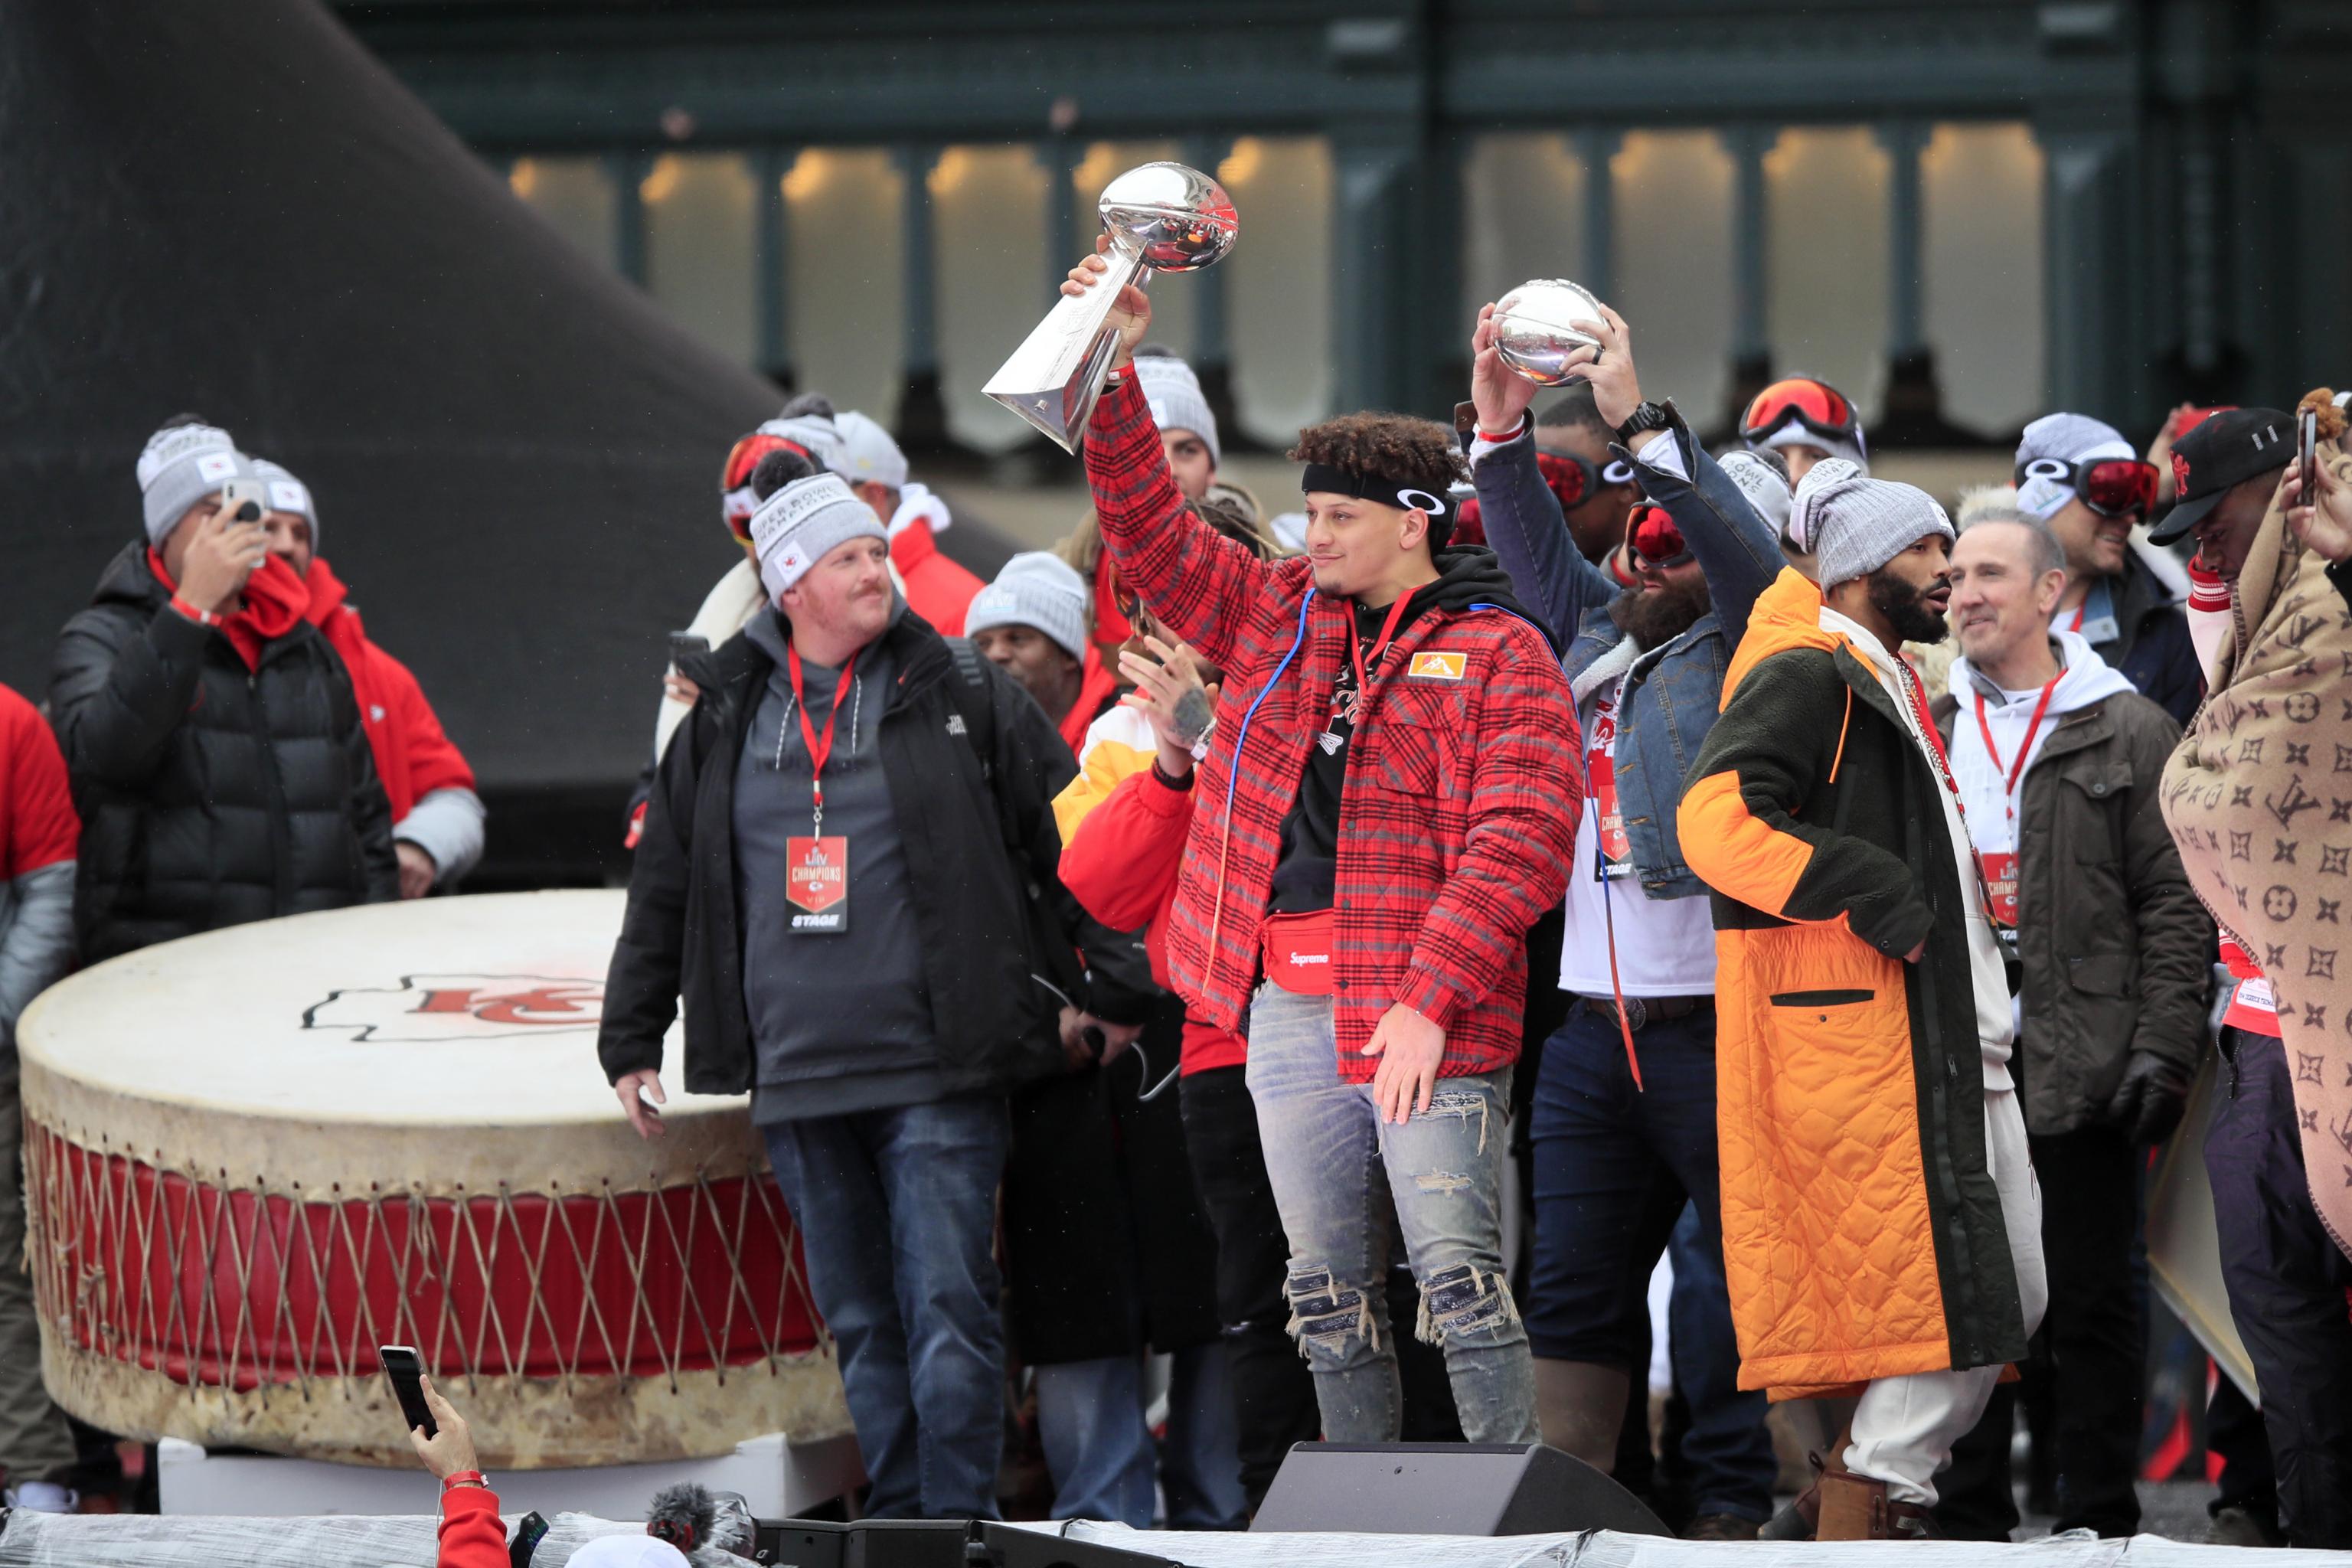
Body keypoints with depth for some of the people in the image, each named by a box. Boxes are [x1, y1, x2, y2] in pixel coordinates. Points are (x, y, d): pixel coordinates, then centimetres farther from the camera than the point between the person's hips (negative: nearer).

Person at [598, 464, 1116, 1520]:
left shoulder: (961, 699, 2)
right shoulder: (724, 720, 11)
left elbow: (1071, 840, 6)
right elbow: (662, 891, 17)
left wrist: (1090, 988, 4)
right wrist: (630, 1044, 17)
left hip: (937, 1074, -4)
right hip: (795, 1078, 4)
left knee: (947, 1310, -8)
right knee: (859, 1324, 9)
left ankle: (959, 1521, -4)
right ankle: (897, 1517, 16)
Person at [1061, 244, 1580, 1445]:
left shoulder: (1497, 655, -3)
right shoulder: (1274, 617, 15)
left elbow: (1519, 840, -12)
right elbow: (1148, 532, 18)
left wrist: (1427, 999, -19)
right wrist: (1112, 371, 7)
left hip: (1428, 1023, -6)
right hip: (1288, 1017, 6)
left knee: (1458, 1277, -12)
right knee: (1327, 1292, 9)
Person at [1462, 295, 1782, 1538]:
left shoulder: (1739, 646, -1)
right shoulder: (1597, 632, 18)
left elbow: (1748, 551, -16)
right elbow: (1532, 544, 21)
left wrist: (1636, 422, -20)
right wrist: (1501, 424, 6)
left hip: (1714, 1023, -7)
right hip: (1594, 1022, 7)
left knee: (1740, 1283, -3)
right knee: (1574, 1285, 6)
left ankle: (1733, 1504, 0)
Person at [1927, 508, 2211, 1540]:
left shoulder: (2128, 731, 3)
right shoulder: (1929, 733, 15)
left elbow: (2176, 904, -1)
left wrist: (2162, 1049, -11)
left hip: (2083, 1072, -3)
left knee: (2091, 1302, 1)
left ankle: (2100, 1525, 7)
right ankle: (1970, 1525, 11)